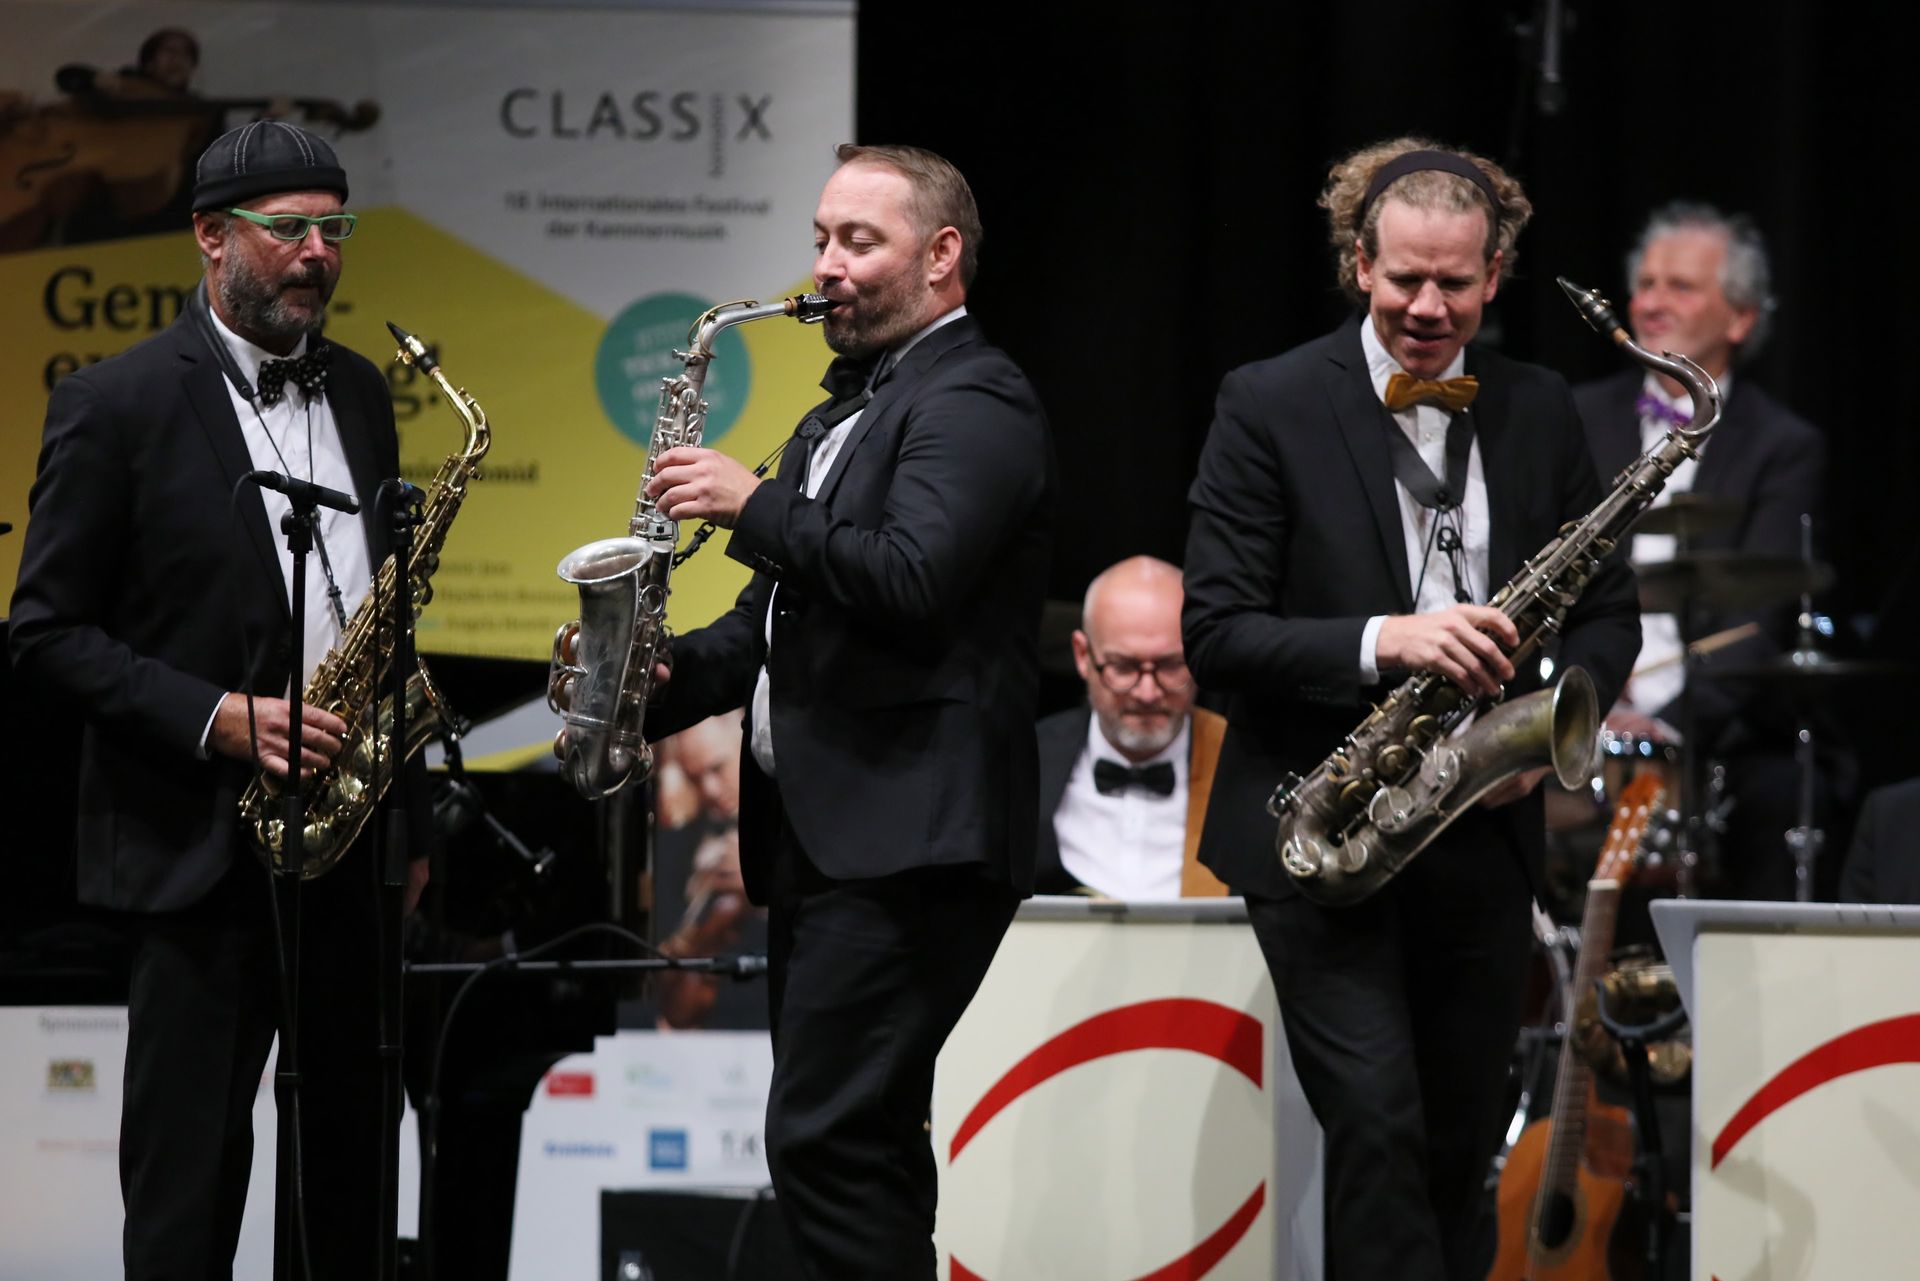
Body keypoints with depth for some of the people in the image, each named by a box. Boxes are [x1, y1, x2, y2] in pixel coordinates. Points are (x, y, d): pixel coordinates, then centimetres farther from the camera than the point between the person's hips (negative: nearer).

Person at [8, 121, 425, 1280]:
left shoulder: (360, 393, 12)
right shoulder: (116, 404, -7)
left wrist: (409, 818, 9)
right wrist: (215, 720, -19)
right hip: (206, 848, -6)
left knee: (355, 1158, 10)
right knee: (189, 1178, -4)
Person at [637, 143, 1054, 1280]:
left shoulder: (975, 400, -9)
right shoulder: (851, 409, 23)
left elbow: (908, 581, -24)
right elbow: (788, 611, 25)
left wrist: (753, 505, -16)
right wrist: (656, 675, 8)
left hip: (907, 843, -10)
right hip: (821, 834, 10)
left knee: (826, 1142, -16)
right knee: (867, 1151, 10)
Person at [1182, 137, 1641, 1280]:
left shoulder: (1541, 413, 7)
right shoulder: (1272, 407, -5)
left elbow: (1608, 613, 13)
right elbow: (1216, 632, -9)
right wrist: (1381, 644, -24)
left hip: (1482, 833, 4)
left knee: (1459, 1152, 10)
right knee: (1378, 1128, -16)